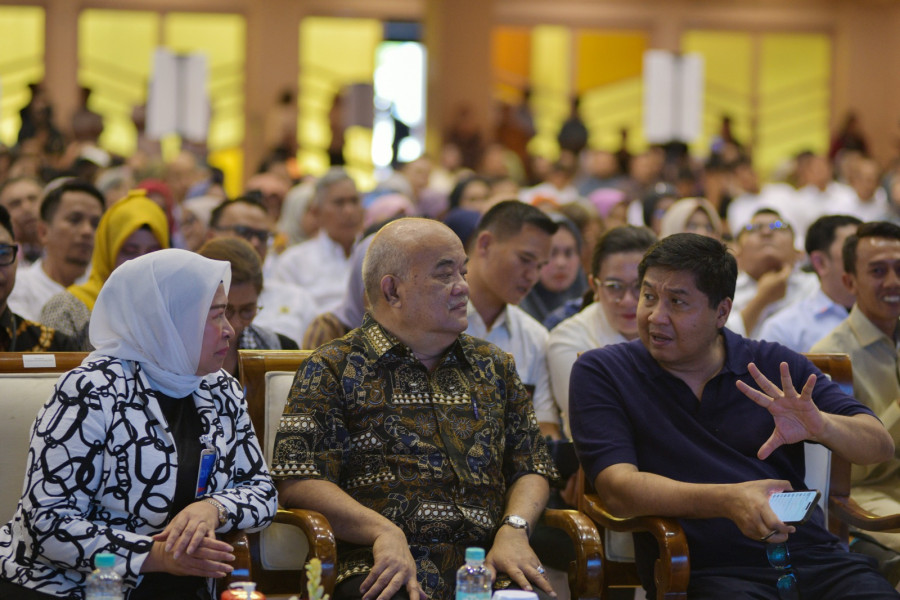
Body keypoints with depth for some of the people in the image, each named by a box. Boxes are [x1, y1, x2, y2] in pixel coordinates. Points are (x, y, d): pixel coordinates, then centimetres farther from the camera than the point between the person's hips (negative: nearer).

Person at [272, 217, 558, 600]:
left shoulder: (494, 367, 23)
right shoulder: (333, 369, 7)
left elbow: (530, 467, 21)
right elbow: (298, 481, -3)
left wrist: (514, 528, -1)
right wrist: (384, 532, -17)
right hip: (385, 569, -4)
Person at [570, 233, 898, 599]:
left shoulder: (775, 366, 14)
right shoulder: (600, 373, 7)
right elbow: (617, 490, -7)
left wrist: (821, 426, -13)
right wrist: (727, 500, -22)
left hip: (811, 555, 2)